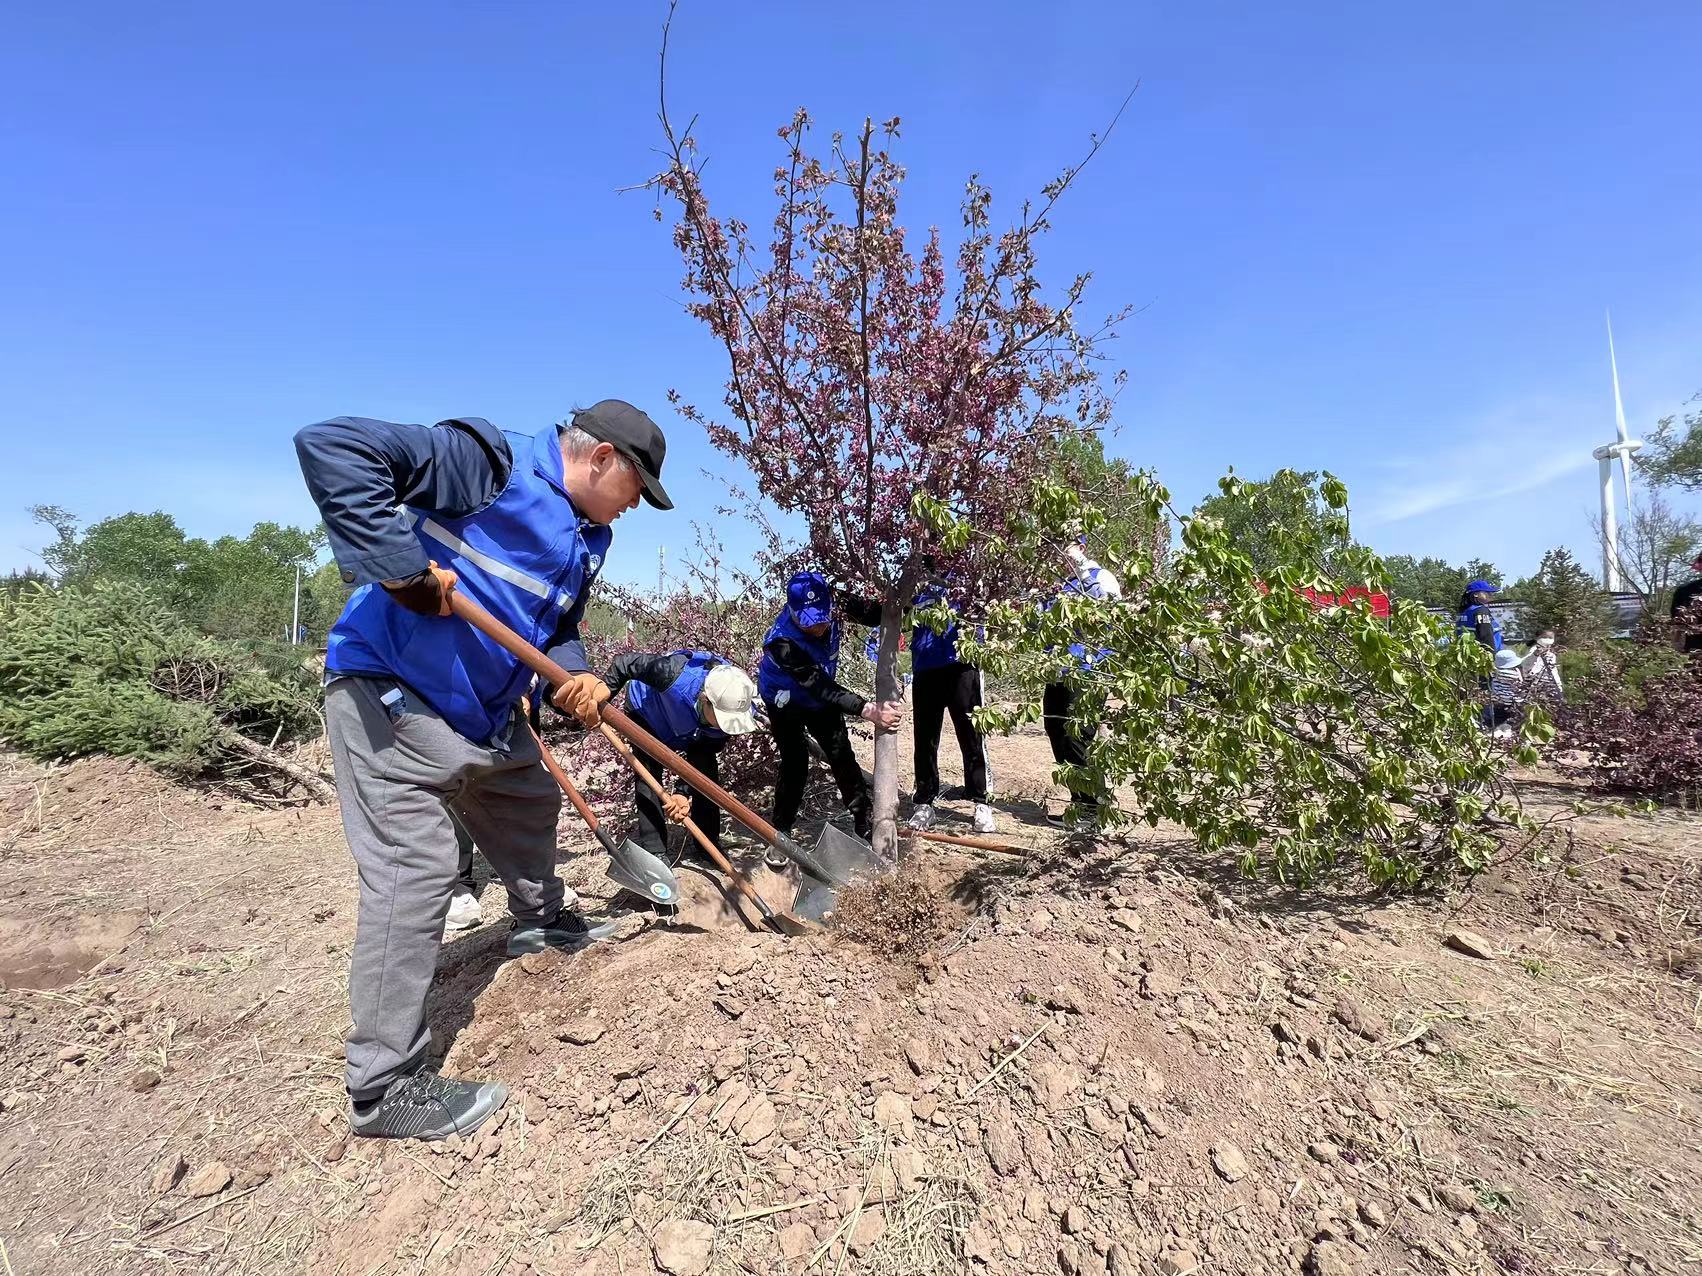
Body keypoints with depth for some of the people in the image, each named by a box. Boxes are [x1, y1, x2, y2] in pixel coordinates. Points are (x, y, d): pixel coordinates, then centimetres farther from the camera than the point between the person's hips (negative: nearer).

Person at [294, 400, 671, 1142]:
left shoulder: (590, 540, 8)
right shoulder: (489, 460, -19)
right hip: (389, 694, -9)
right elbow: (331, 446, -25)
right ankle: (384, 1086, 2)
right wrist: (401, 565, -31)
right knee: (416, 868, -12)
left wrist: (574, 677, -10)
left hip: (487, 708, 10)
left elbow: (559, 627, 12)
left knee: (531, 805, 25)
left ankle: (542, 921, 54)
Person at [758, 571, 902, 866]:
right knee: (795, 763, -13)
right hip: (786, 701, -5)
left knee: (842, 756, 6)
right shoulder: (783, 641, -41)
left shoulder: (832, 600, -27)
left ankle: (865, 824, 18)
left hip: (820, 696, 5)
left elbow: (872, 614, -12)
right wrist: (867, 710, -51)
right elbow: (820, 686, -44)